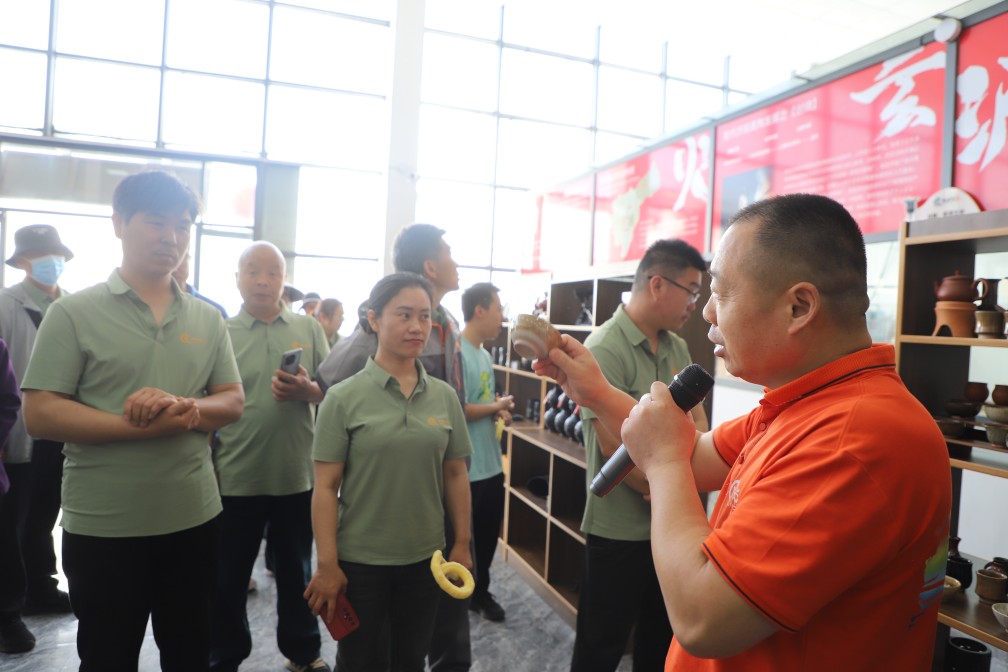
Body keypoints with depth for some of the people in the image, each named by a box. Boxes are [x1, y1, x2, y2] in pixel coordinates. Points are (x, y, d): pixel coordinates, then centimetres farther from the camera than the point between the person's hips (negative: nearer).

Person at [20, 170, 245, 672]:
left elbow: (233, 402, 4)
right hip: (102, 527, -3)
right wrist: (146, 426, -21)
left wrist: (186, 407, -18)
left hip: (194, 518, 4)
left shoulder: (207, 319, 5)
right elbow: (39, 415, -12)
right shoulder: (73, 313, -6)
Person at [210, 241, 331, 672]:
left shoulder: (309, 329, 2)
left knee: (296, 570, 18)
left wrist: (305, 391, -19)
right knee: (228, 576, 13)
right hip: (235, 478, -1)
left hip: (297, 476, 2)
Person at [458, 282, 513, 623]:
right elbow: (458, 410, -24)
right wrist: (498, 406, -11)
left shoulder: (485, 355, 9)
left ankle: (480, 591, 39)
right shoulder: (457, 353, -20)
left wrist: (499, 411, -3)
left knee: (488, 533, 21)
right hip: (466, 469, -9)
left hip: (491, 465, 9)